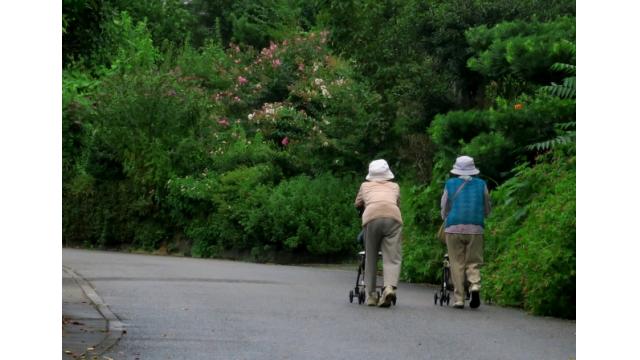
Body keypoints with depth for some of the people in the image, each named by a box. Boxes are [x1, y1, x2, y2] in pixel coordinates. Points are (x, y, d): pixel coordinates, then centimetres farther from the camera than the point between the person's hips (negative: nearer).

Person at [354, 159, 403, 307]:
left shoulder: (365, 186, 30)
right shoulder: (394, 186, 30)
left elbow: (357, 204, 44)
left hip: (371, 217, 0)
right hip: (393, 216, 0)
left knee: (370, 258, 11)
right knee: (392, 258, -2)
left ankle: (371, 295, 10)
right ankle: (390, 287, -26)